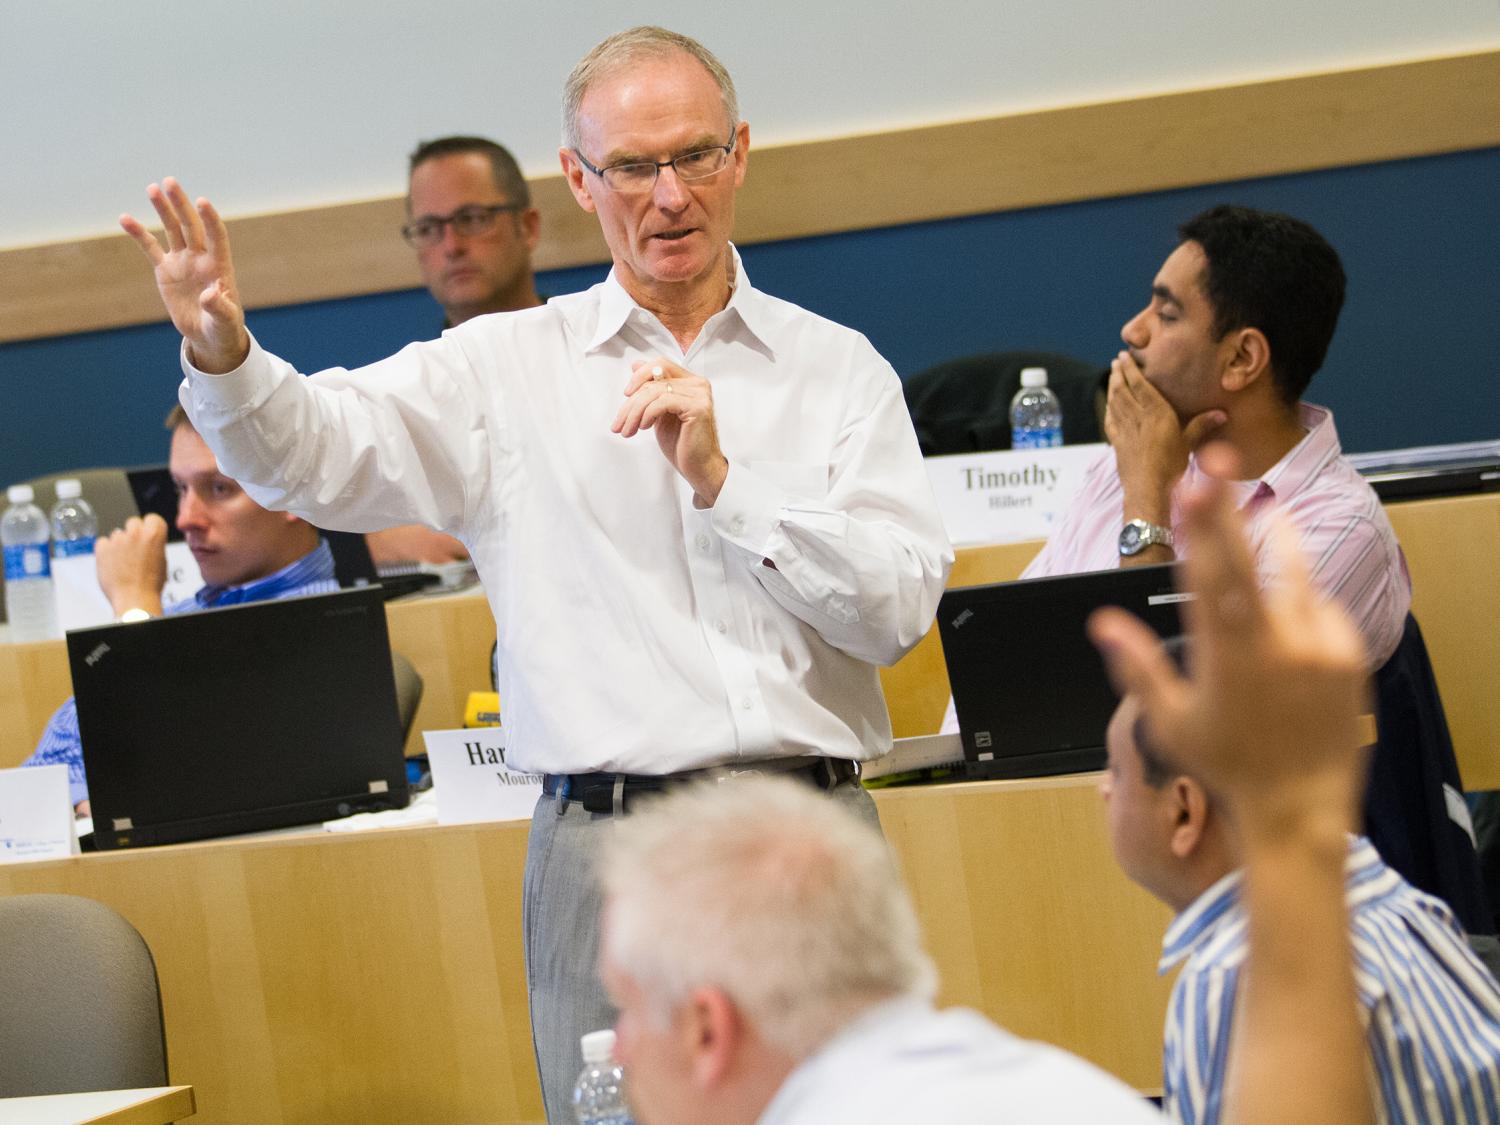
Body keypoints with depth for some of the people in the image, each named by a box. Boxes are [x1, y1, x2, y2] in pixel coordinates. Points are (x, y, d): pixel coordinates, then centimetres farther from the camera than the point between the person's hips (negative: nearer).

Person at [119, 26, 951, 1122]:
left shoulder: (839, 367, 10)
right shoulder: (511, 367, 9)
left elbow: (902, 605, 0)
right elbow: (315, 452, -4)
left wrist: (724, 480, -10)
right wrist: (222, 354, -25)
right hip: (612, 847, -1)